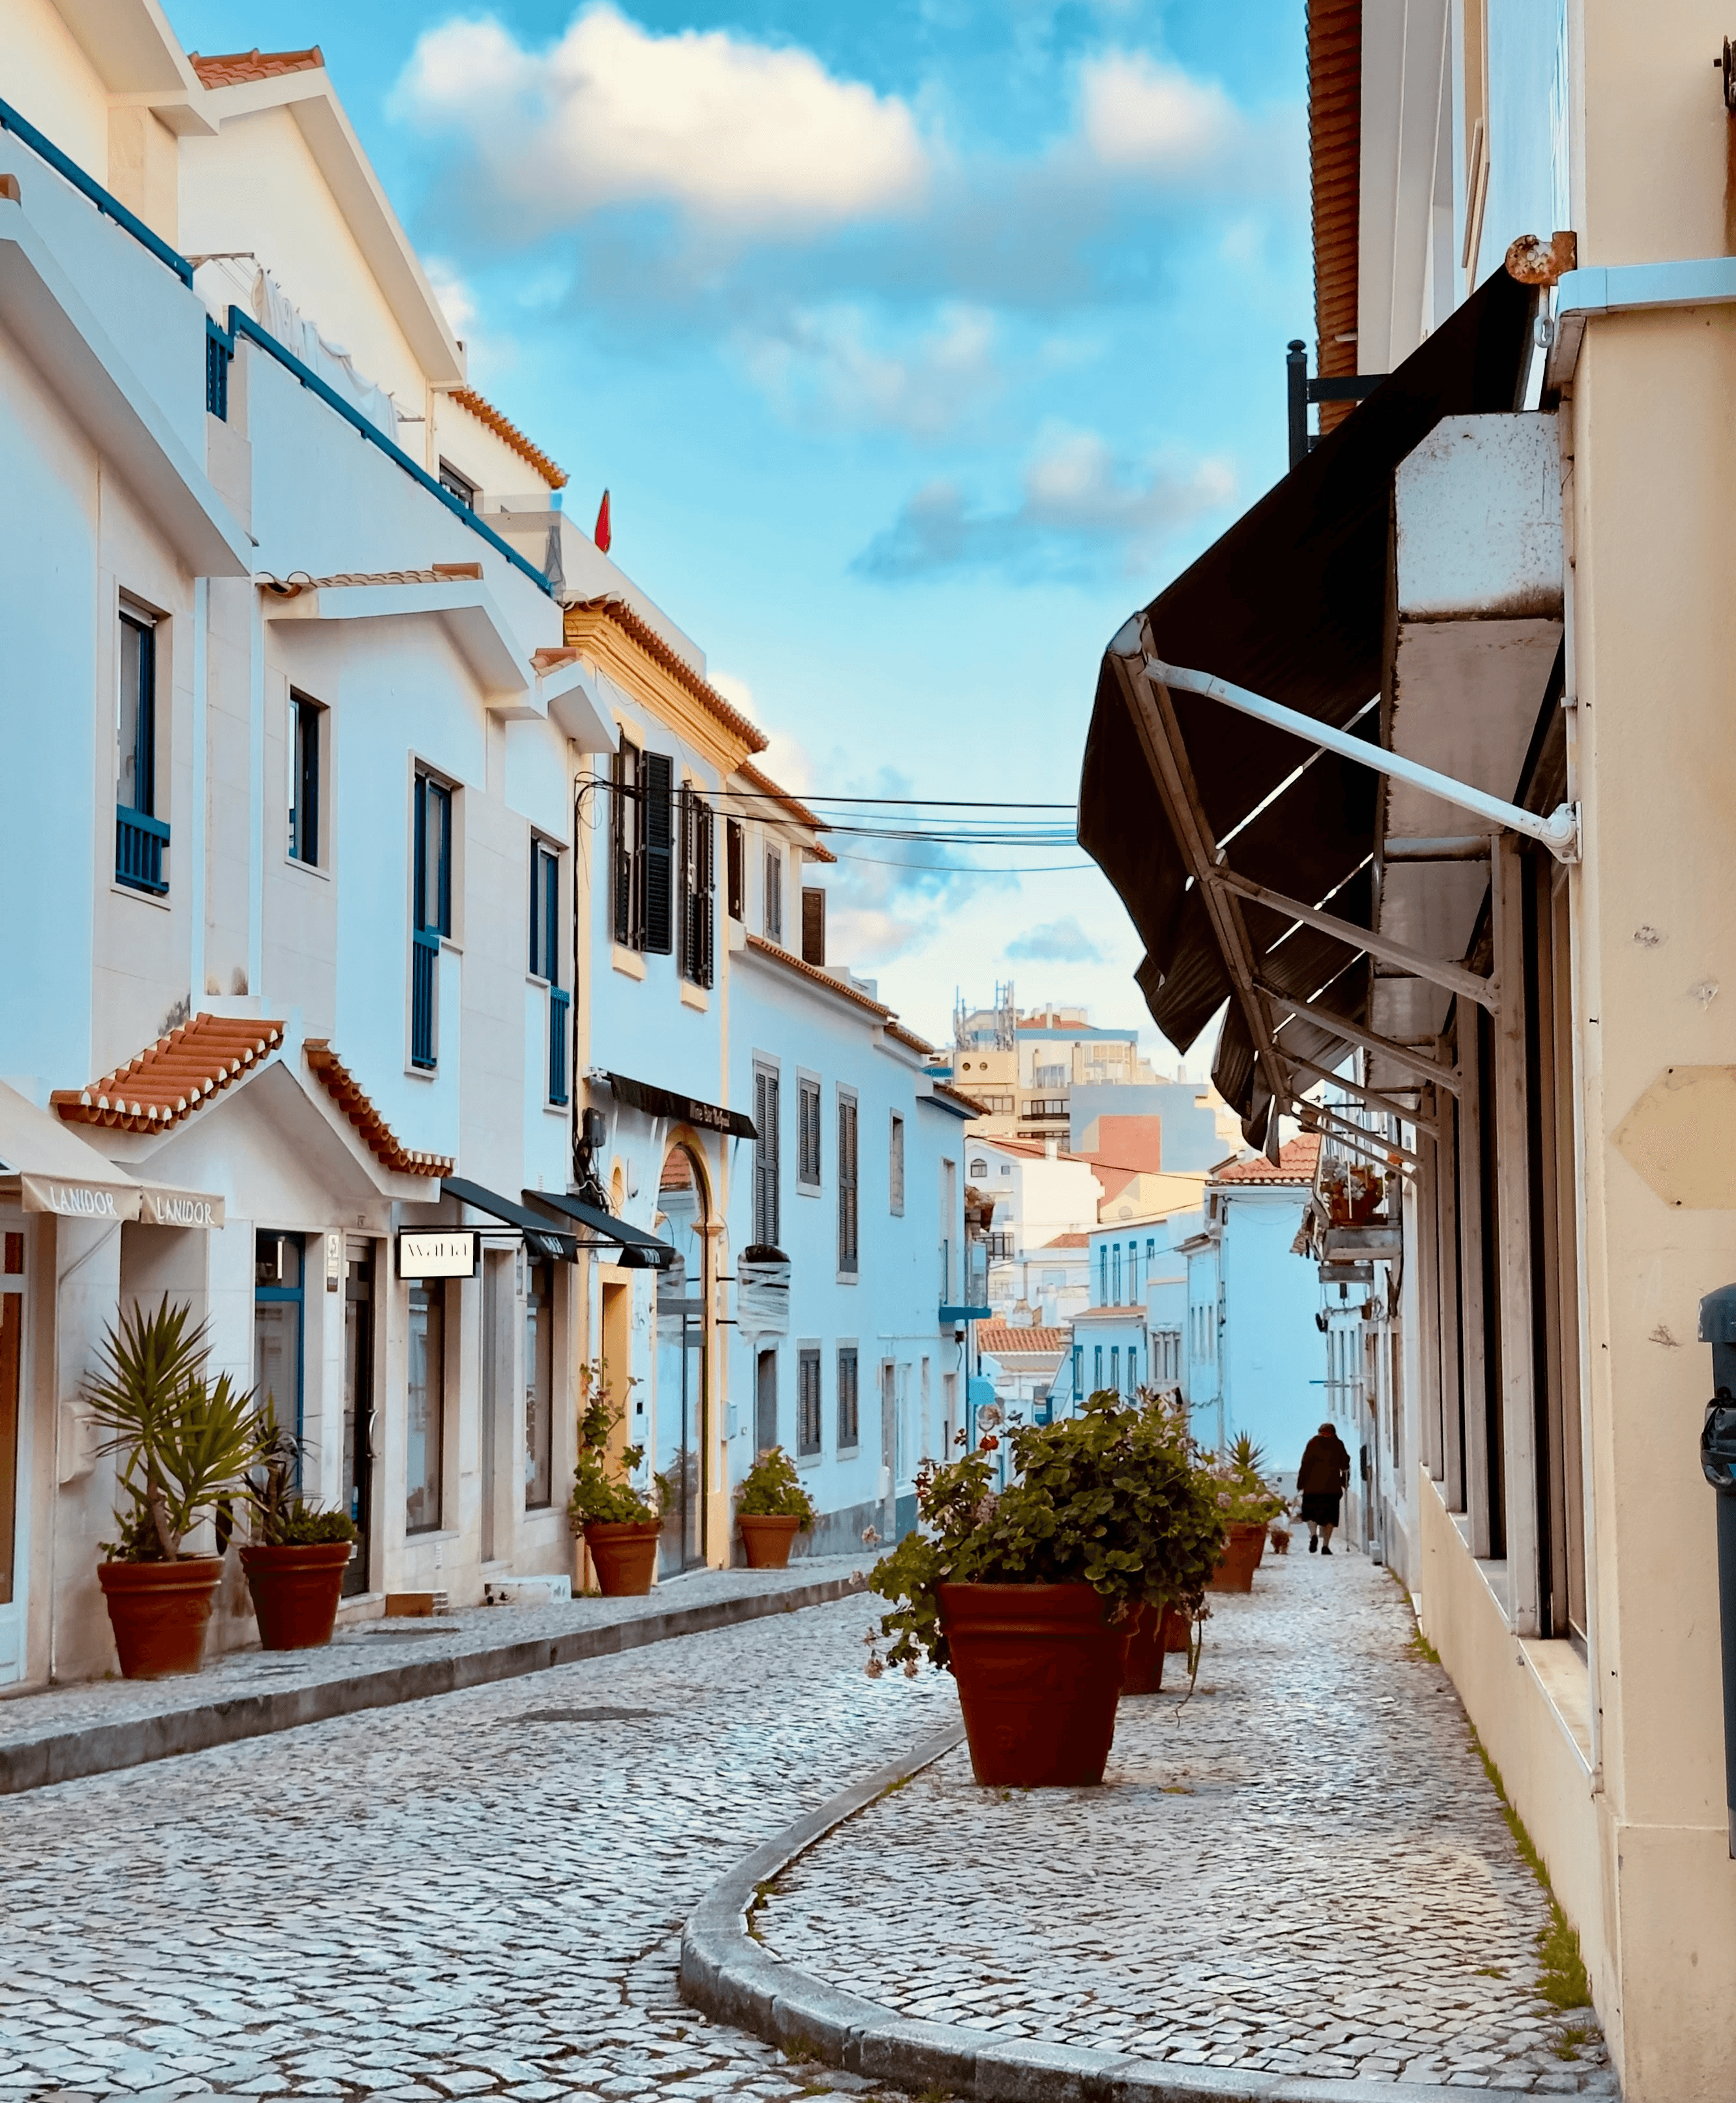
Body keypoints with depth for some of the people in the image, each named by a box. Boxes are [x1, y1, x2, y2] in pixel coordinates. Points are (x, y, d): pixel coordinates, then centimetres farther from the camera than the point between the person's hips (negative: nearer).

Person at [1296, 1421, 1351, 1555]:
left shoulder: (1313, 1443, 6)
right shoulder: (1338, 1445, 9)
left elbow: (1305, 1464, 1)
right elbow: (1345, 1464, 8)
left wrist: (1301, 1483, 4)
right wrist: (1345, 1481, 20)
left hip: (1313, 1485, -1)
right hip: (1332, 1486, 1)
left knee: (1311, 1513, 9)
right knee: (1329, 1516, 6)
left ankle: (1313, 1534, -19)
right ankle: (1326, 1545, -2)